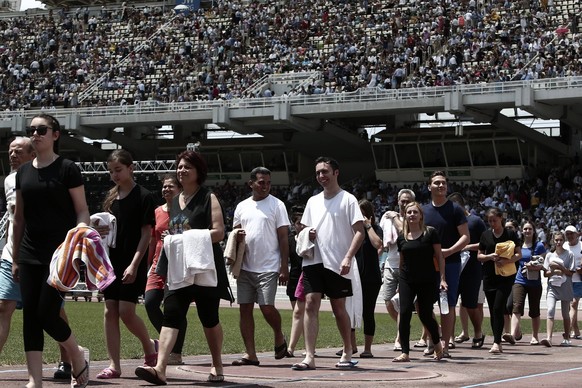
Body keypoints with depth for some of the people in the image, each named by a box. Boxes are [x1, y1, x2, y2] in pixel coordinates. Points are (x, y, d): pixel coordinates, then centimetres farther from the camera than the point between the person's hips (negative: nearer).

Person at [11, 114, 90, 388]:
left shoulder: (67, 169, -4)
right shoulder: (24, 172, 11)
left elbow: (82, 212, -5)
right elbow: (19, 217, 16)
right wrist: (15, 259, 15)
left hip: (59, 253, -6)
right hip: (30, 255, 6)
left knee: (47, 314, -10)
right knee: (30, 316, 0)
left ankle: (78, 356, 17)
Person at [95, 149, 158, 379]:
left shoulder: (143, 197, -7)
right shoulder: (111, 198, 12)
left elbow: (146, 234, -10)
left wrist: (134, 265, -17)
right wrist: (100, 232, -4)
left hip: (133, 264, -6)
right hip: (112, 261, 6)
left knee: (126, 312, -10)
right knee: (110, 312, 1)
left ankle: (149, 346, 16)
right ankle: (114, 365, 3)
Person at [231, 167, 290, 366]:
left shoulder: (277, 205, 0)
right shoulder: (242, 207, 12)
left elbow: (283, 238, -2)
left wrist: (284, 267, -9)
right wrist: (237, 235, -6)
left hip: (268, 267, -5)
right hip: (246, 267, 5)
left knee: (267, 307, -12)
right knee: (245, 308, 2)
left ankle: (279, 336, 17)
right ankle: (250, 354, 5)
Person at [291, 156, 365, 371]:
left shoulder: (347, 200, -3)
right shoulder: (313, 201, 13)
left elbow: (359, 232, -9)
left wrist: (348, 257, -19)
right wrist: (307, 235, -3)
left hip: (337, 264, -4)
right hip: (313, 261, 4)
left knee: (339, 308, 5)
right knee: (310, 305, -6)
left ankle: (347, 352, 22)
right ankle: (309, 357, -8)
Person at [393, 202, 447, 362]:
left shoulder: (430, 233, -3)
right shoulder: (402, 237, 8)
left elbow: (439, 256, -2)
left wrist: (442, 278, -8)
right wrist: (399, 283, 18)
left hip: (427, 281, -3)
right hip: (407, 281, 3)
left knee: (425, 315, 2)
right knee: (404, 314, -8)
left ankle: (437, 343, 30)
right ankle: (405, 353, -5)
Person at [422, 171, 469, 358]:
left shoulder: (455, 210, 0)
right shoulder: (424, 210, 11)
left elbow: (466, 237, -5)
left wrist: (449, 251, -18)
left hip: (450, 263, -4)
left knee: (448, 305, -2)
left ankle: (445, 345, 2)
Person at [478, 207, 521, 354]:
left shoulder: (510, 234, 1)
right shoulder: (486, 235, 9)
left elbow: (519, 254, 0)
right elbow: (479, 256, 12)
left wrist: (507, 261, -18)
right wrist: (490, 256, -10)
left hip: (506, 276, -4)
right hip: (489, 276, 4)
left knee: (498, 308, -15)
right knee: (492, 310, 6)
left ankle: (496, 342, -17)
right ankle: (498, 343, 13)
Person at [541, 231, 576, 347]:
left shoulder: (569, 254, 0)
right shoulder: (549, 255, 8)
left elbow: (570, 273, -3)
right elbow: (545, 273, 8)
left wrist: (559, 266, -14)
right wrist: (554, 272, -11)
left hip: (565, 286, -1)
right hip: (552, 286, 1)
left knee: (565, 313, 9)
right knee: (550, 310, -17)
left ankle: (566, 338, 25)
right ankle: (548, 338, -27)